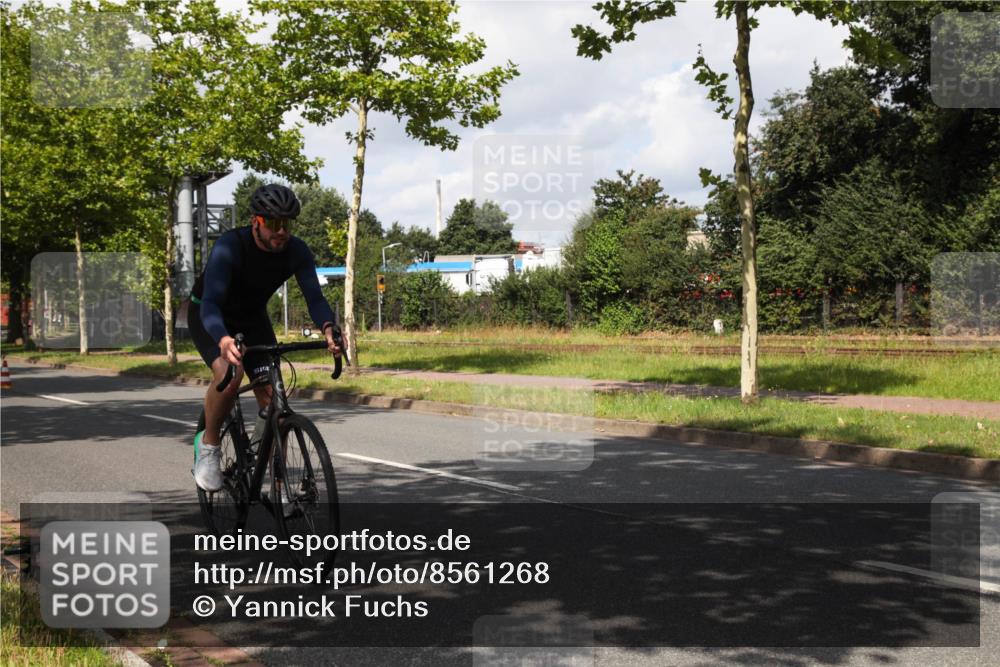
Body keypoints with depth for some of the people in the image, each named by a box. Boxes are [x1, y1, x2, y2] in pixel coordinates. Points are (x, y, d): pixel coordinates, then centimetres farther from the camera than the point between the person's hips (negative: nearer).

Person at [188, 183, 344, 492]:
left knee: (272, 397, -10)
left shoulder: (296, 251, -20)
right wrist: (224, 341, -63)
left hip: (252, 316, 4)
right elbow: (210, 303, -43)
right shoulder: (229, 246, -33)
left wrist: (328, 329, -49)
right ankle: (208, 443, -7)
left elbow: (314, 296, -26)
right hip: (209, 315, -4)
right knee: (229, 374, -33)